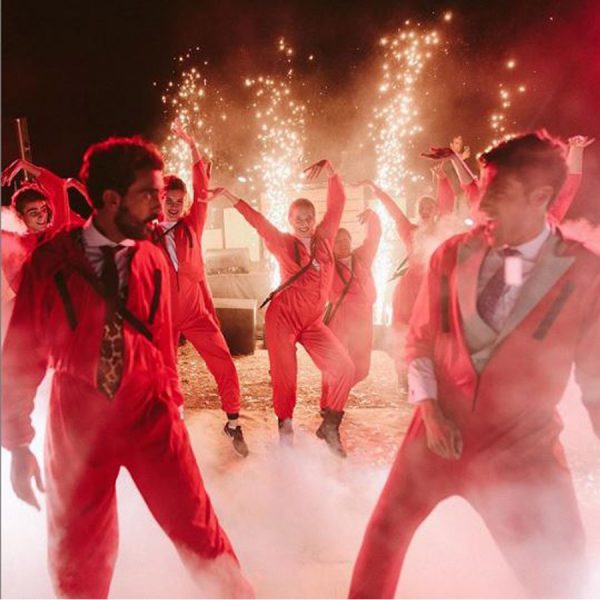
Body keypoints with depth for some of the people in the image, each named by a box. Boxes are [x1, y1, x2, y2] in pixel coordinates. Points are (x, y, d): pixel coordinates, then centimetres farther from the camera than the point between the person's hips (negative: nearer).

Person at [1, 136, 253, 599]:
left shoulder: (153, 260, -3)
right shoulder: (50, 261, -9)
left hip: (149, 416, 1)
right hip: (77, 421, 0)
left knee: (198, 528, 4)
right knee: (79, 560, 17)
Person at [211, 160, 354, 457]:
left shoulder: (324, 238, 4)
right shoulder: (284, 243, -3)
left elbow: (337, 202, 4)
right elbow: (258, 221, -8)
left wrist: (329, 169, -4)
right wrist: (229, 195, -14)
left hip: (313, 322, 4)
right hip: (282, 317, -3)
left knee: (343, 367, -8)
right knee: (284, 376, -3)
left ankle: (329, 427, 10)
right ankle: (285, 429, 21)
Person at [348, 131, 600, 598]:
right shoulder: (452, 255, -5)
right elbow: (420, 338, 2)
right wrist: (429, 411, -9)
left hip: (522, 449, -2)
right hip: (440, 433, 3)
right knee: (387, 528, 18)